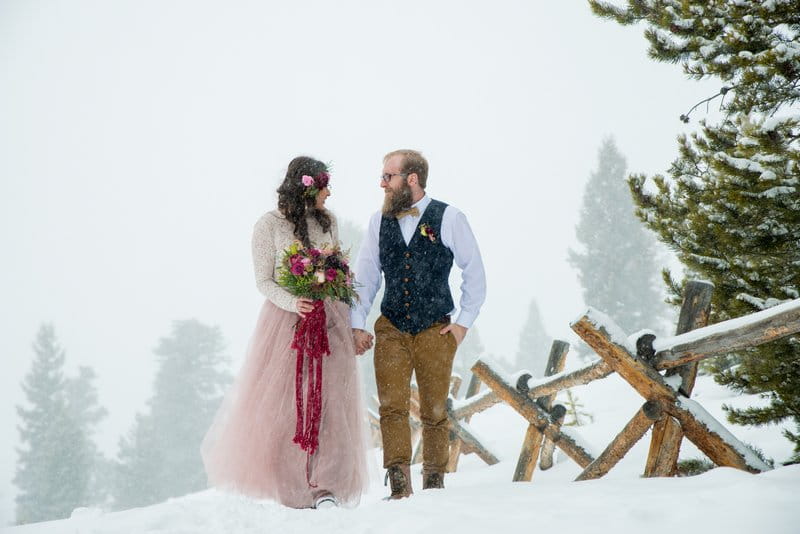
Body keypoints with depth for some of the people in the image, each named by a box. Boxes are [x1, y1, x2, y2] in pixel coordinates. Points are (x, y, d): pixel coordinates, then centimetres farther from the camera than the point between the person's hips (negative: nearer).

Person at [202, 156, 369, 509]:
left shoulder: (327, 222, 12)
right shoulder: (270, 225, -2)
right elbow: (264, 281, -4)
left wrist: (351, 325, 8)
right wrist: (293, 303, -21)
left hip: (329, 320, 4)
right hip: (286, 319, -4)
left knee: (328, 402, -4)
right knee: (281, 403, -3)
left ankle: (324, 487, -3)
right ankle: (282, 484, 8)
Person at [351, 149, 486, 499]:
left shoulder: (448, 218, -4)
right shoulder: (379, 221, 4)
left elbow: (475, 273, 2)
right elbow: (365, 276, 9)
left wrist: (464, 322, 0)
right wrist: (357, 325, 2)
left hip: (436, 332, -2)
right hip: (390, 329, 2)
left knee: (435, 412, 7)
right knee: (392, 407, -9)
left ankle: (434, 484, 21)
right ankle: (399, 489, -7)